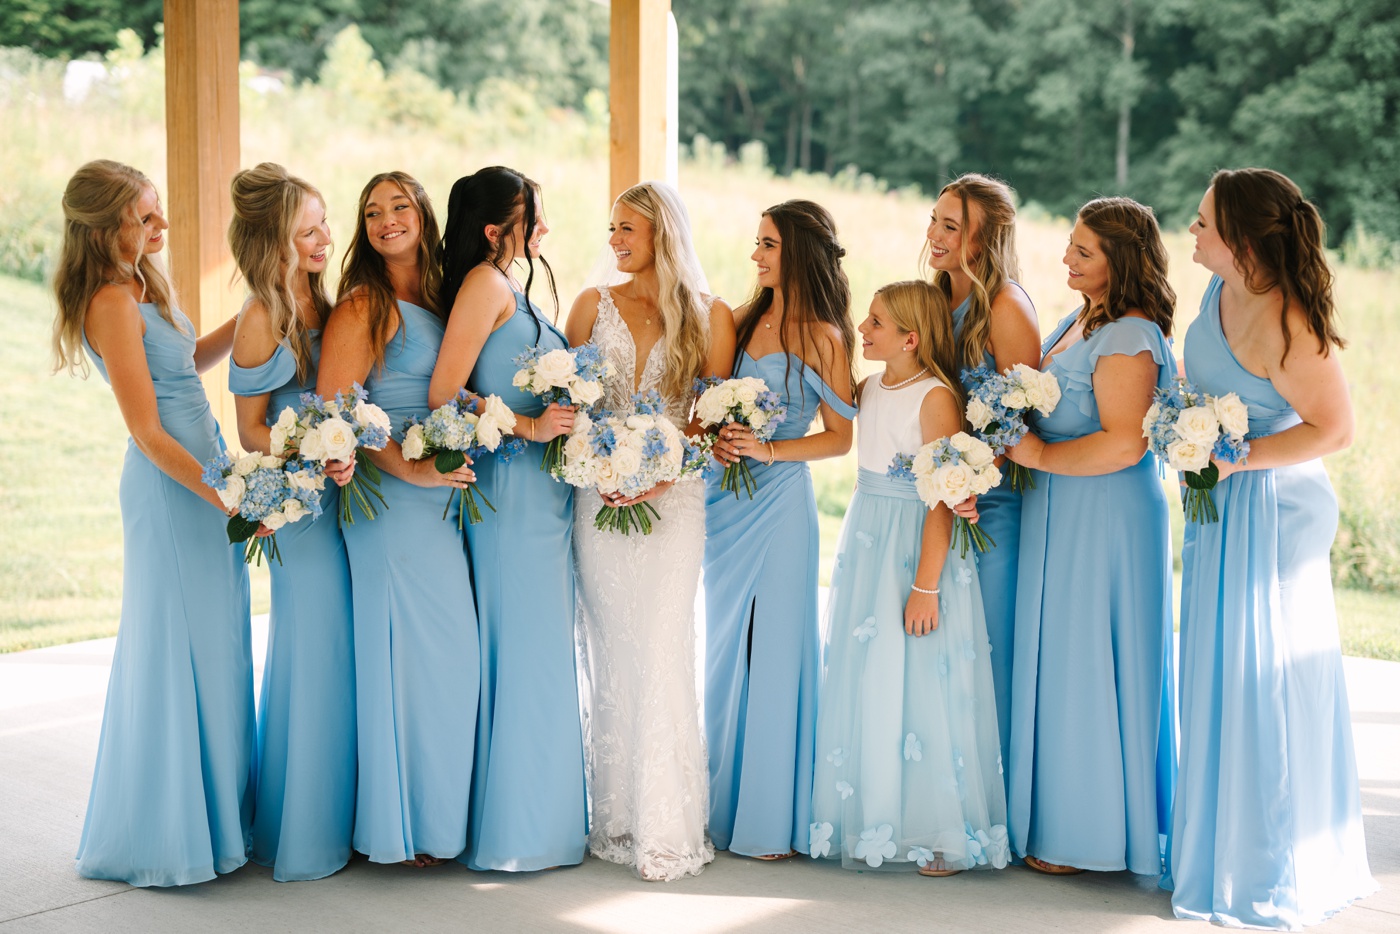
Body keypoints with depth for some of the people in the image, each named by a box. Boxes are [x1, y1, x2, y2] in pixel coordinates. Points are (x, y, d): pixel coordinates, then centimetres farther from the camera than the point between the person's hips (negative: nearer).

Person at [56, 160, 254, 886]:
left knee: (211, 648, 15)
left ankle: (215, 811, 27)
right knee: (180, 651, -1)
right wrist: (227, 498, -18)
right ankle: (165, 833, 12)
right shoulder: (112, 303, -17)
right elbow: (148, 432, -18)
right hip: (171, 485, -9)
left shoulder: (142, 288, 10)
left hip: (205, 476, 9)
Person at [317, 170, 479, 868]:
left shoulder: (439, 300, 16)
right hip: (392, 496, -7)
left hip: (445, 492, 7)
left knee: (449, 649, 7)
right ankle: (403, 821, 8)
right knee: (415, 647, -5)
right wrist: (409, 467, -18)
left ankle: (437, 813, 18)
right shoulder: (363, 305, -6)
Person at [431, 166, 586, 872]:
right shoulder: (486, 283, -10)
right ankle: (518, 831, 5)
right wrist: (529, 426, -18)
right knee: (525, 650, -4)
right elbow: (443, 393, -16)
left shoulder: (512, 288, 18)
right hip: (513, 486, -9)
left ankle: (545, 811, 21)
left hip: (545, 490, 9)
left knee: (540, 649, 12)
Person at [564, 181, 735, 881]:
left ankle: (666, 828, -2)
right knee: (609, 654, 3)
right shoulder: (593, 304, 11)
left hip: (673, 498, -2)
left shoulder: (710, 316, 5)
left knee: (661, 651, -7)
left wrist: (661, 475, -12)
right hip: (600, 495, 2)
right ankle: (615, 819, 9)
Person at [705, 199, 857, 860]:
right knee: (725, 650, 11)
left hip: (779, 502, -6)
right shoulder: (742, 320, 10)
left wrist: (769, 450, -14)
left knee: (773, 653, -1)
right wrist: (713, 437, -5)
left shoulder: (823, 338, -5)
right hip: (725, 498, 6)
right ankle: (725, 805, 23)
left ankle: (772, 820, 10)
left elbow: (841, 437, -4)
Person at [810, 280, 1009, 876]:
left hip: (917, 546, -7)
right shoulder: (870, 387, 7)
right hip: (866, 541, 7)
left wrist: (925, 586, -20)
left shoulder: (936, 397, -15)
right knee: (863, 682, 9)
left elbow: (942, 498, -18)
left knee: (918, 686, -4)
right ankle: (873, 821, 20)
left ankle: (939, 832, 7)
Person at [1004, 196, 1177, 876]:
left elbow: (1124, 443, -26)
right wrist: (1016, 440, 5)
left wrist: (1038, 456, -18)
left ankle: (1087, 835, 14)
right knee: (1058, 663, 14)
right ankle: (1059, 816, 25)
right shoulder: (1078, 321, 14)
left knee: (1086, 669, 0)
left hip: (1106, 517, -9)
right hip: (1061, 514, 9)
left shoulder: (1130, 337, -17)